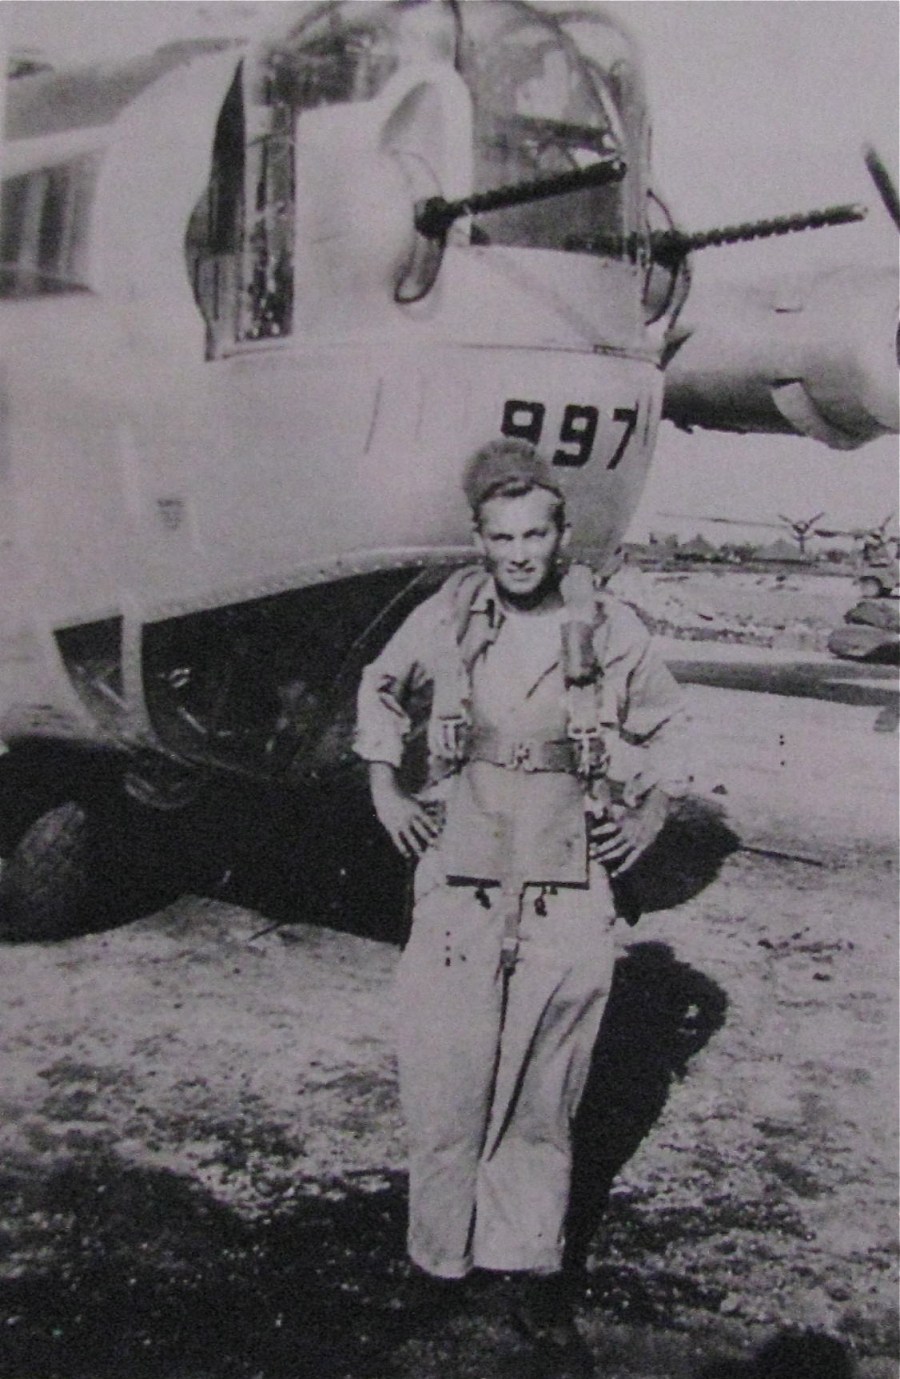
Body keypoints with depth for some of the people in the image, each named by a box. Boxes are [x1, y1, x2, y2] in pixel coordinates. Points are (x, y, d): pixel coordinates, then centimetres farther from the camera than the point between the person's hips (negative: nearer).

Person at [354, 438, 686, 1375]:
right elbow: (381, 689, 18)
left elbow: (661, 724, 17)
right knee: (445, 1081, 6)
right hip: (459, 885, 0)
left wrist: (648, 813, 9)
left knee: (544, 1089, 8)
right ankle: (440, 1258, 24)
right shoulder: (444, 620, -1)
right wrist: (385, 785, 12)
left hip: (568, 894, 0)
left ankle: (530, 1267, 23)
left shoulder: (611, 628, -1)